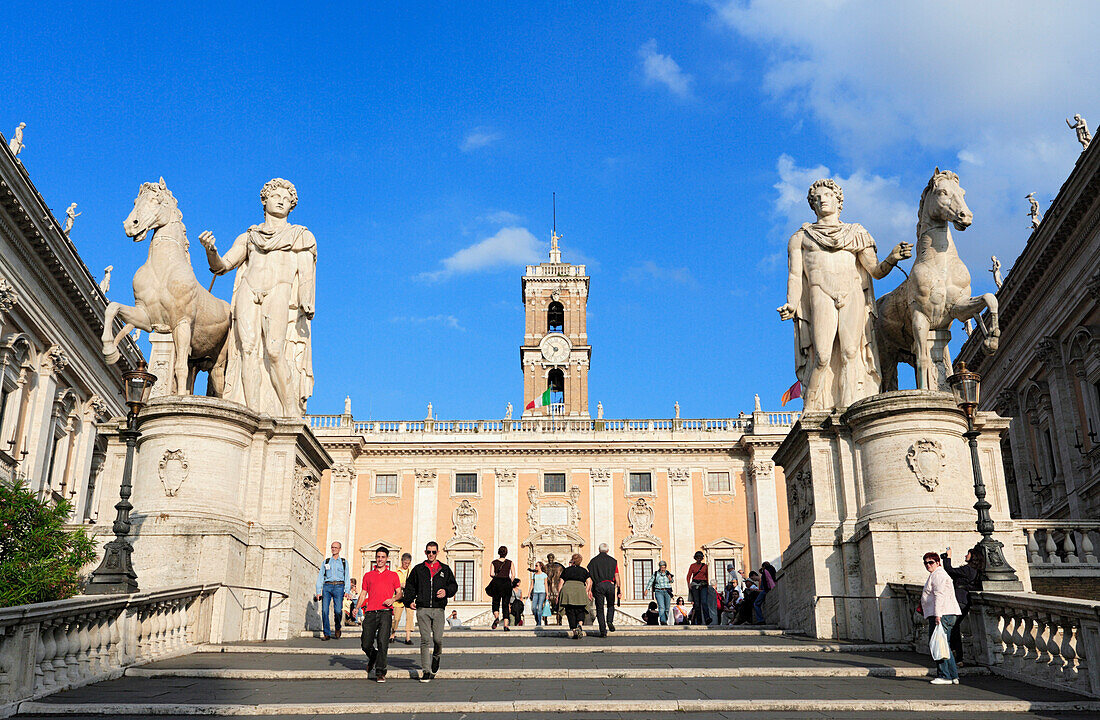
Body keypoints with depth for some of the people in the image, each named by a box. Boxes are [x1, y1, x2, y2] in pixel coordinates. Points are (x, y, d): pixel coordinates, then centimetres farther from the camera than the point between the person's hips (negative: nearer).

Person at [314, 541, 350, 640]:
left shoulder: (344, 562, 15)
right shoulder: (325, 562, 17)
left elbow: (347, 577, 10)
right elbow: (320, 577, 13)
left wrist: (347, 591, -2)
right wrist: (318, 592, 3)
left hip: (339, 586, -2)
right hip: (327, 586, 2)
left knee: (338, 610, -15)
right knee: (324, 610, -10)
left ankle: (337, 628, 13)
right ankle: (326, 634, -2)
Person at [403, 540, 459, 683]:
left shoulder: (445, 569, 13)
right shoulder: (418, 569, 13)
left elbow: (453, 585, 14)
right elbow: (410, 586, 17)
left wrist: (446, 591, -6)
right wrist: (409, 601, 2)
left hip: (438, 609, 0)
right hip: (422, 609, 0)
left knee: (438, 639, -6)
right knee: (425, 639, -7)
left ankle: (436, 658, 27)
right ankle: (426, 671, -3)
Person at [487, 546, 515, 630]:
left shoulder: (494, 562, 5)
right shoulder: (510, 562, 5)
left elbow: (492, 574, -5)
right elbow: (513, 575, -3)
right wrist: (510, 582, 11)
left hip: (497, 583, 0)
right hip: (507, 584, 0)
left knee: (496, 603, 12)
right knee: (505, 605, 5)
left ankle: (496, 617, -16)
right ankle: (505, 625, -4)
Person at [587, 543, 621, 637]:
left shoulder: (593, 561, 8)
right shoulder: (613, 561, 10)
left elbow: (590, 577, 2)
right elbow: (616, 576, 3)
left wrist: (590, 591, 2)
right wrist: (619, 589, 2)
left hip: (598, 586, -1)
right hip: (610, 585, 1)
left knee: (600, 609, 5)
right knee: (611, 606, 21)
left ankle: (603, 631, -2)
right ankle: (610, 621, -5)